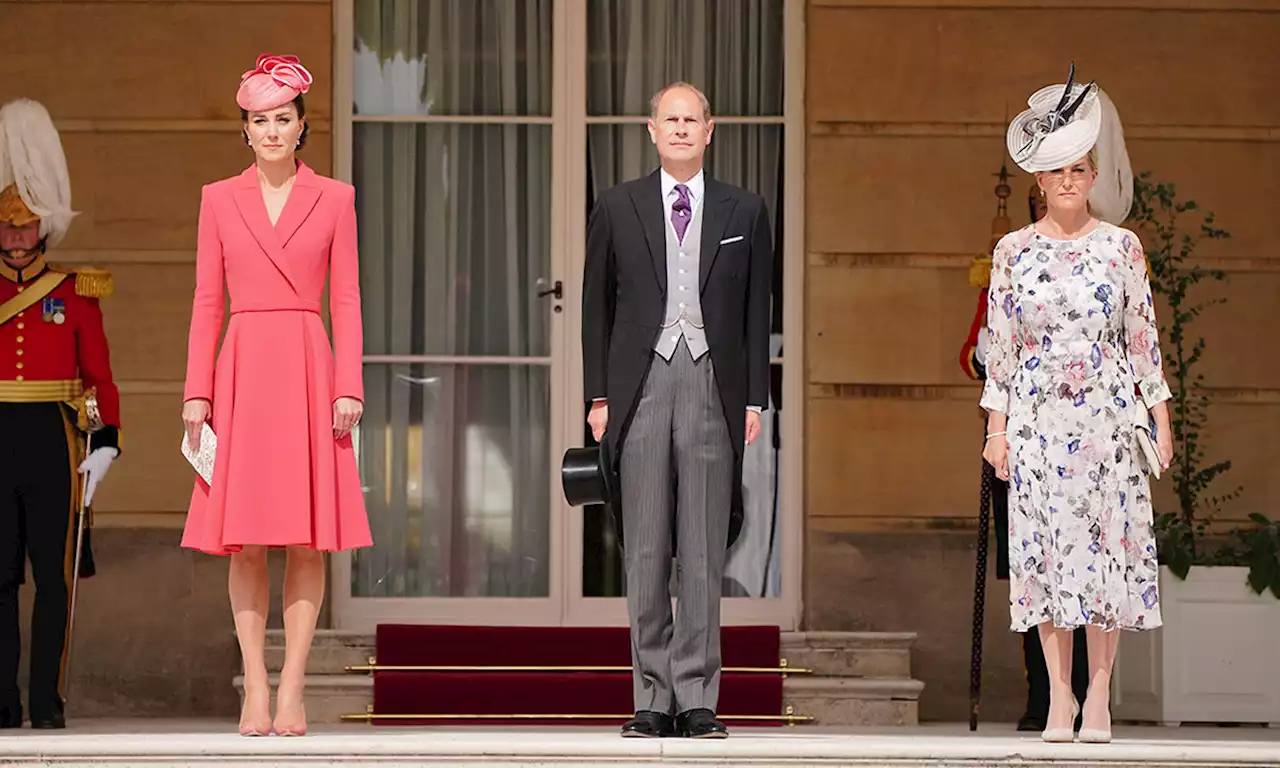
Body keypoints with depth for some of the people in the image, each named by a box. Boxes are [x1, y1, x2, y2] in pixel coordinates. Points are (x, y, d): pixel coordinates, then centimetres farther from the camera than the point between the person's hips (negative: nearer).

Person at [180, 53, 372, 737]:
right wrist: (197, 391, 0)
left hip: (309, 370, -1)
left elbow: (345, 300, 5)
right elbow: (207, 301, 8)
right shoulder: (220, 199, 9)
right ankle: (255, 688, 4)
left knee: (308, 539, -3)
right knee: (245, 541, -1)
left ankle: (292, 688, 1)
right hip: (243, 373, 1)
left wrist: (348, 386, -4)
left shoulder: (334, 199, 7)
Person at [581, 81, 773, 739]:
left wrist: (753, 399, 4)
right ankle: (652, 698, 5)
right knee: (644, 554, 1)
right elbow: (596, 306, 10)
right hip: (641, 384, 0)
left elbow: (756, 312, 11)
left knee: (704, 555, -1)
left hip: (712, 388, 0)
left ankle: (697, 701, 2)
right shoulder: (617, 208, 10)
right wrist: (599, 395, 3)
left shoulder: (744, 213, 11)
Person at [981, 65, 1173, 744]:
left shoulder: (1121, 245, 3)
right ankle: (1059, 695, 4)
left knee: (1107, 542, -2)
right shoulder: (1014, 250, 4)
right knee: (1046, 545, -1)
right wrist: (997, 427, 2)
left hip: (1107, 414, 0)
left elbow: (1143, 336, 5)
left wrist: (1161, 419, 2)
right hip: (1038, 418, 0)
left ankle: (1098, 696, 3)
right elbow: (999, 342, 5)